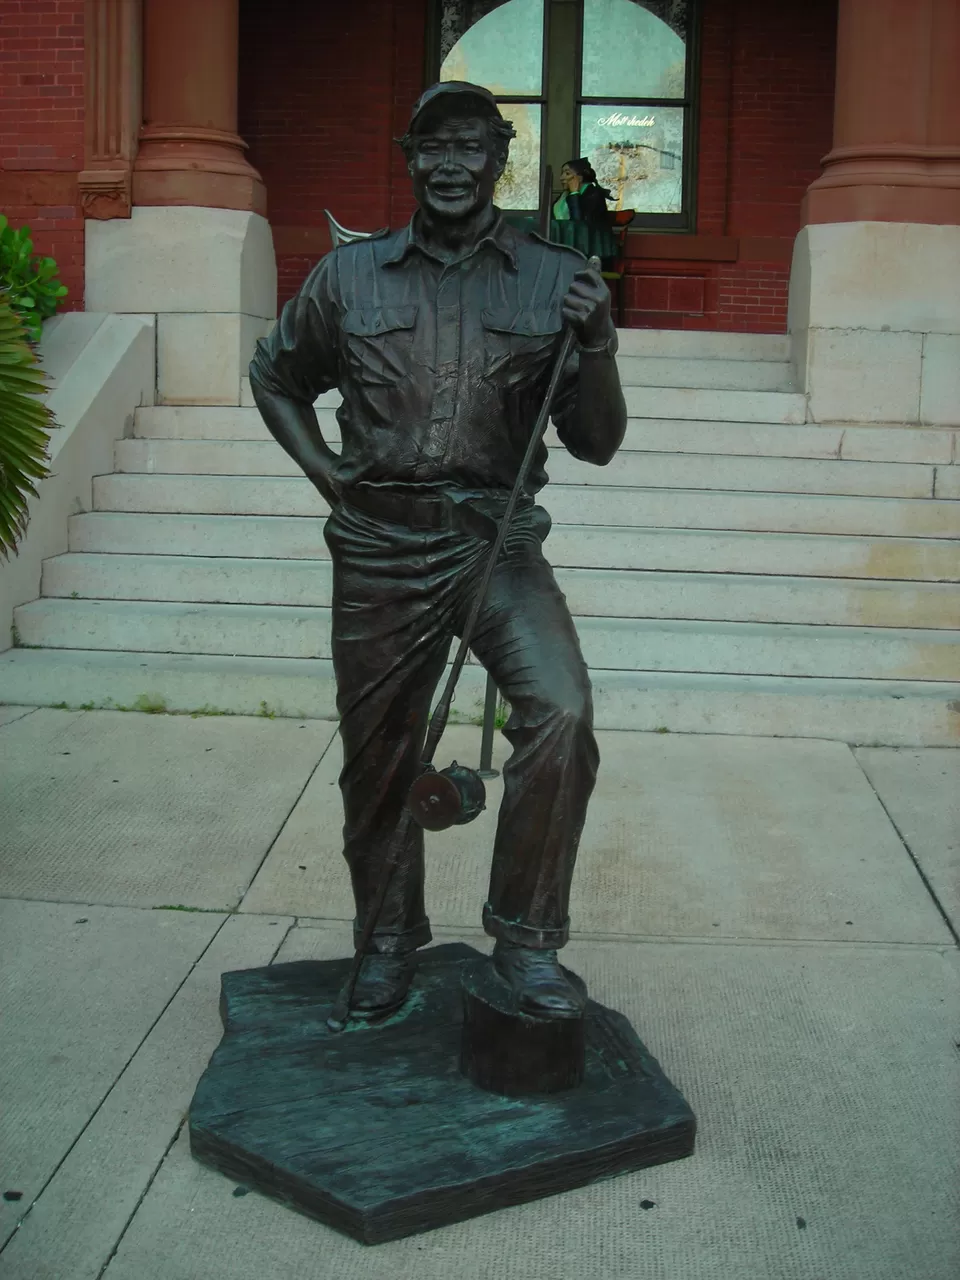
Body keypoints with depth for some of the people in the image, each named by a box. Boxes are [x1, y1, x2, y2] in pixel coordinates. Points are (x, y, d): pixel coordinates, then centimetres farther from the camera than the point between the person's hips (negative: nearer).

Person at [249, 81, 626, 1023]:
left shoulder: (556, 281, 4)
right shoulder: (348, 277, 6)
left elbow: (597, 444, 4)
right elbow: (275, 378, 22)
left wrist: (596, 347, -13)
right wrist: (323, 470, 8)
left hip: (497, 540, -1)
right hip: (378, 549, 1)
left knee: (561, 712, -24)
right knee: (378, 757, 9)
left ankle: (525, 939, -5)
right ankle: (389, 941, 33)